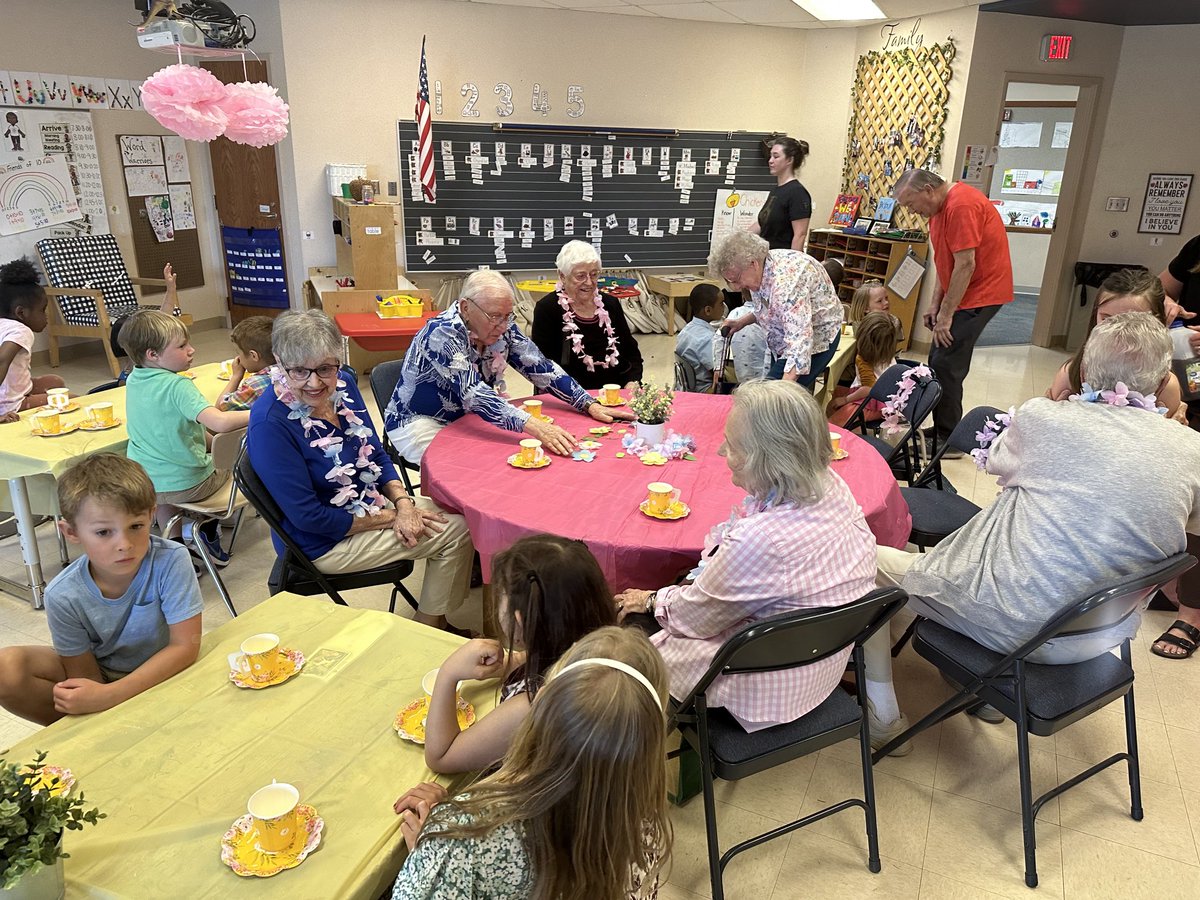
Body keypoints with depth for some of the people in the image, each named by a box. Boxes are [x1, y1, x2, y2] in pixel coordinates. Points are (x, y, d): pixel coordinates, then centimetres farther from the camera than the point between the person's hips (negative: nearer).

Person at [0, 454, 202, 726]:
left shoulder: (171, 561, -28)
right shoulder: (64, 596, -23)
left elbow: (186, 646, -26)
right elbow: (87, 681, -12)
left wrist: (110, 695, -32)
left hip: (160, 672, -1)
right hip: (100, 674, 2)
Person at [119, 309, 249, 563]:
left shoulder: (133, 380, 0)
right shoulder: (178, 386, -23)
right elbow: (219, 423, -36)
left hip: (142, 483, 6)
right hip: (185, 485, -6)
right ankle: (207, 529, 30)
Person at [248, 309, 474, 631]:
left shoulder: (342, 385, -6)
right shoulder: (270, 424, -28)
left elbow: (376, 454, 5)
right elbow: (309, 517, -24)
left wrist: (403, 502, -12)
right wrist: (392, 518, -19)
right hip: (324, 543, -8)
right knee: (456, 531, -9)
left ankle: (431, 623, 19)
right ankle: (427, 630, 12)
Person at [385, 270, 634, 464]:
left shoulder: (503, 328, -8)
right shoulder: (442, 334, -28)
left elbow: (541, 368, -6)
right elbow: (473, 394, -40)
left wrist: (591, 405, -18)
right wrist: (536, 427, -51)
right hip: (420, 424, -6)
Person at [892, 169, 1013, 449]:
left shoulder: (960, 205, -22)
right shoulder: (940, 207, 10)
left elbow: (965, 264, -24)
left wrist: (946, 315, -19)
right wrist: (935, 304, 6)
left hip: (980, 294, -10)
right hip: (960, 294, 10)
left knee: (945, 365, -10)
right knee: (939, 361, 11)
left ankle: (949, 440, 0)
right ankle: (942, 428, 21)